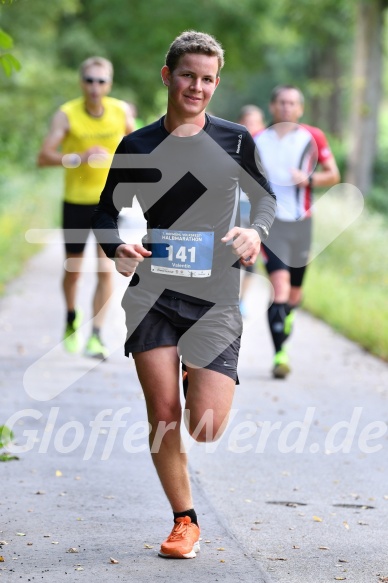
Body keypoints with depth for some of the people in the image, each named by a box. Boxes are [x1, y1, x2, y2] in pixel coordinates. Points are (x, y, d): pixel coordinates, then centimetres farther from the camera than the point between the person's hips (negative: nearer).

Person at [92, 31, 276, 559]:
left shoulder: (235, 140, 3)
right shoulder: (137, 147, 3)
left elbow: (265, 195, 15)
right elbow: (107, 213, 11)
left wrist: (256, 231, -6)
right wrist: (118, 250, -10)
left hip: (216, 298, 0)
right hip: (152, 292, 0)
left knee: (206, 427, -7)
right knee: (163, 416, -4)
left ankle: (199, 380, 30)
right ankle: (185, 521, 13)